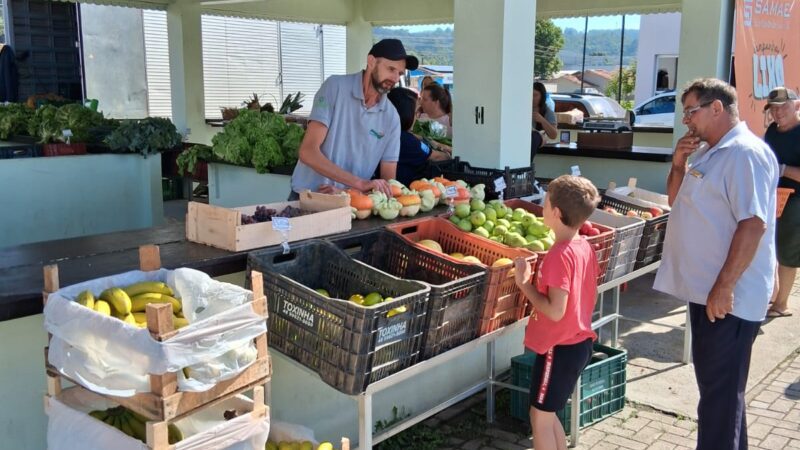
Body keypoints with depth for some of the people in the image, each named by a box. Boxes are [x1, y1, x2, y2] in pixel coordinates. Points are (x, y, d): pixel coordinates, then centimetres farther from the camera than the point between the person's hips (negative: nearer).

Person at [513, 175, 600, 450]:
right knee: (548, 414, 21)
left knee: (539, 417, 5)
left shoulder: (559, 255, -24)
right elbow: (590, 297, 12)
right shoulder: (585, 247, 3)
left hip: (559, 348, -9)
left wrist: (524, 283, -18)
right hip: (581, 342, 9)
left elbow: (555, 311, -26)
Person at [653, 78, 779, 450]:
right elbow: (676, 202, 21)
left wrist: (724, 287, -25)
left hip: (727, 296, -10)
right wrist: (679, 165, 3)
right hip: (703, 289, 10)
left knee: (721, 391, 0)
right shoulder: (708, 152, 13)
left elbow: (754, 224, -24)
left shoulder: (745, 153, -17)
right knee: (712, 383, 21)